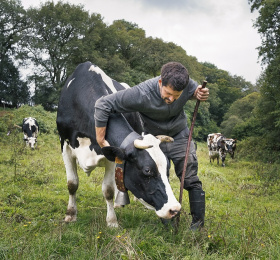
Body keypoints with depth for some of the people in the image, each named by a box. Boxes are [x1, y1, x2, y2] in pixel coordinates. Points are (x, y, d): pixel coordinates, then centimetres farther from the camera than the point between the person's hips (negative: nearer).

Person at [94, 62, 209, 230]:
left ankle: (198, 222, 14)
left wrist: (199, 95, -22)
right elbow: (103, 104, -30)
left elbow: (194, 91, 5)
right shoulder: (142, 94, -35)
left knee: (191, 180, -1)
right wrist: (101, 140, -25)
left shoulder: (187, 84, -24)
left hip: (180, 137, 2)